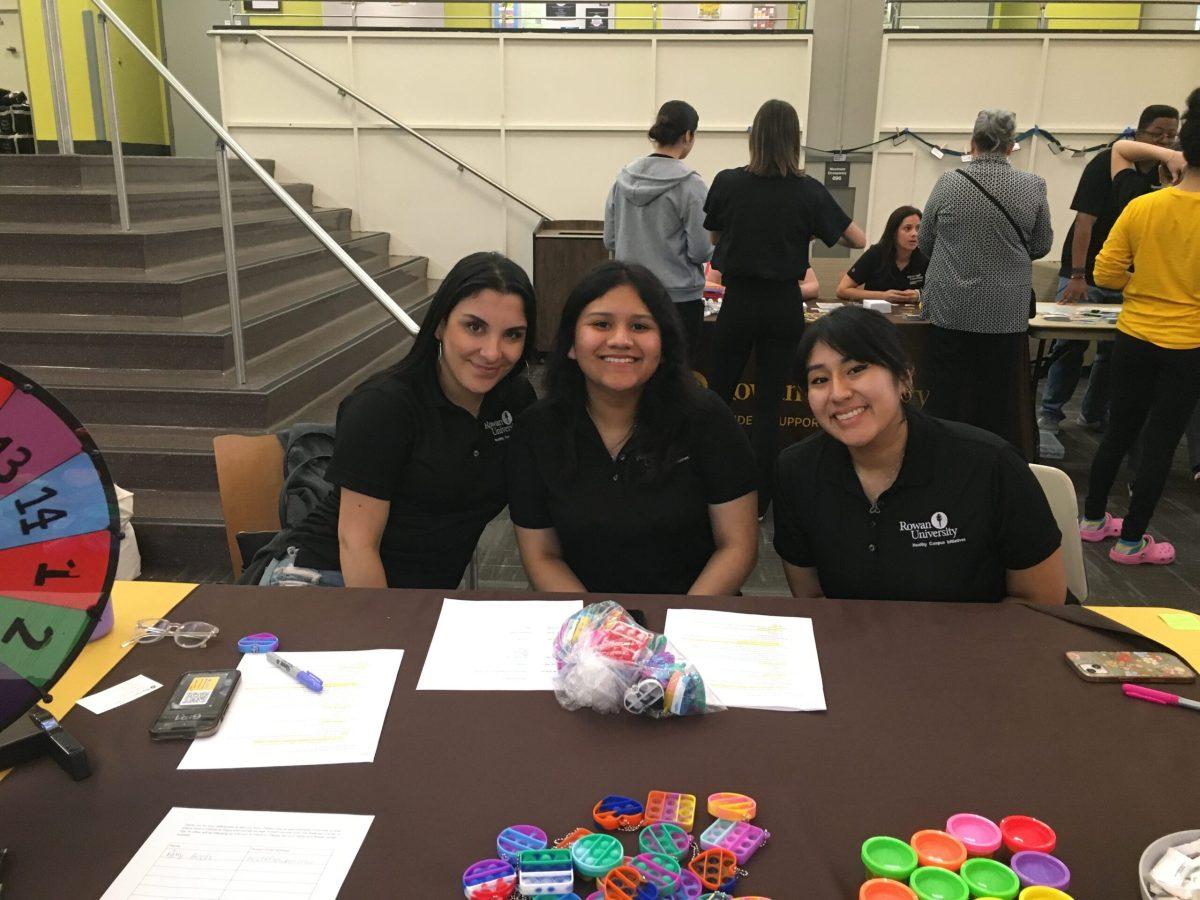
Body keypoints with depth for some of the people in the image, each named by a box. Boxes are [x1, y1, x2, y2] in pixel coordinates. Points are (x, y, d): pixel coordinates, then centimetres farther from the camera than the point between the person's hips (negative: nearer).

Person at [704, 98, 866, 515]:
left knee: (718, 395, 15)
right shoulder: (809, 192, -7)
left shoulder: (727, 183, -6)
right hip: (784, 305, 0)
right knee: (769, 405, 7)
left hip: (739, 301, 0)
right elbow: (858, 240, 2)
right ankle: (757, 502, 13)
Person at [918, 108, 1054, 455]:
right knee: (1000, 401, 10)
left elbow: (924, 242, 5)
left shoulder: (948, 183, -6)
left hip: (951, 309, -1)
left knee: (947, 399, 8)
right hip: (1006, 313, 1)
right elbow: (1041, 246, 7)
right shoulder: (1033, 186, -4)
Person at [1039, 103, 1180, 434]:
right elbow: (1085, 220, -15)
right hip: (1086, 275, -5)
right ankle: (1050, 415, 4)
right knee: (1070, 345, -5)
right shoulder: (1106, 164, -10)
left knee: (1115, 351, 9)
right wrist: (1078, 276, -20)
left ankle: (1095, 415, 21)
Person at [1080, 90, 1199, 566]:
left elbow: (1106, 275, -5)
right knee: (1160, 443, 7)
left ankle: (1093, 519, 29)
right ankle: (1131, 540, 15)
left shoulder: (1142, 207, -7)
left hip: (1133, 338, 3)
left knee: (1119, 431, 17)